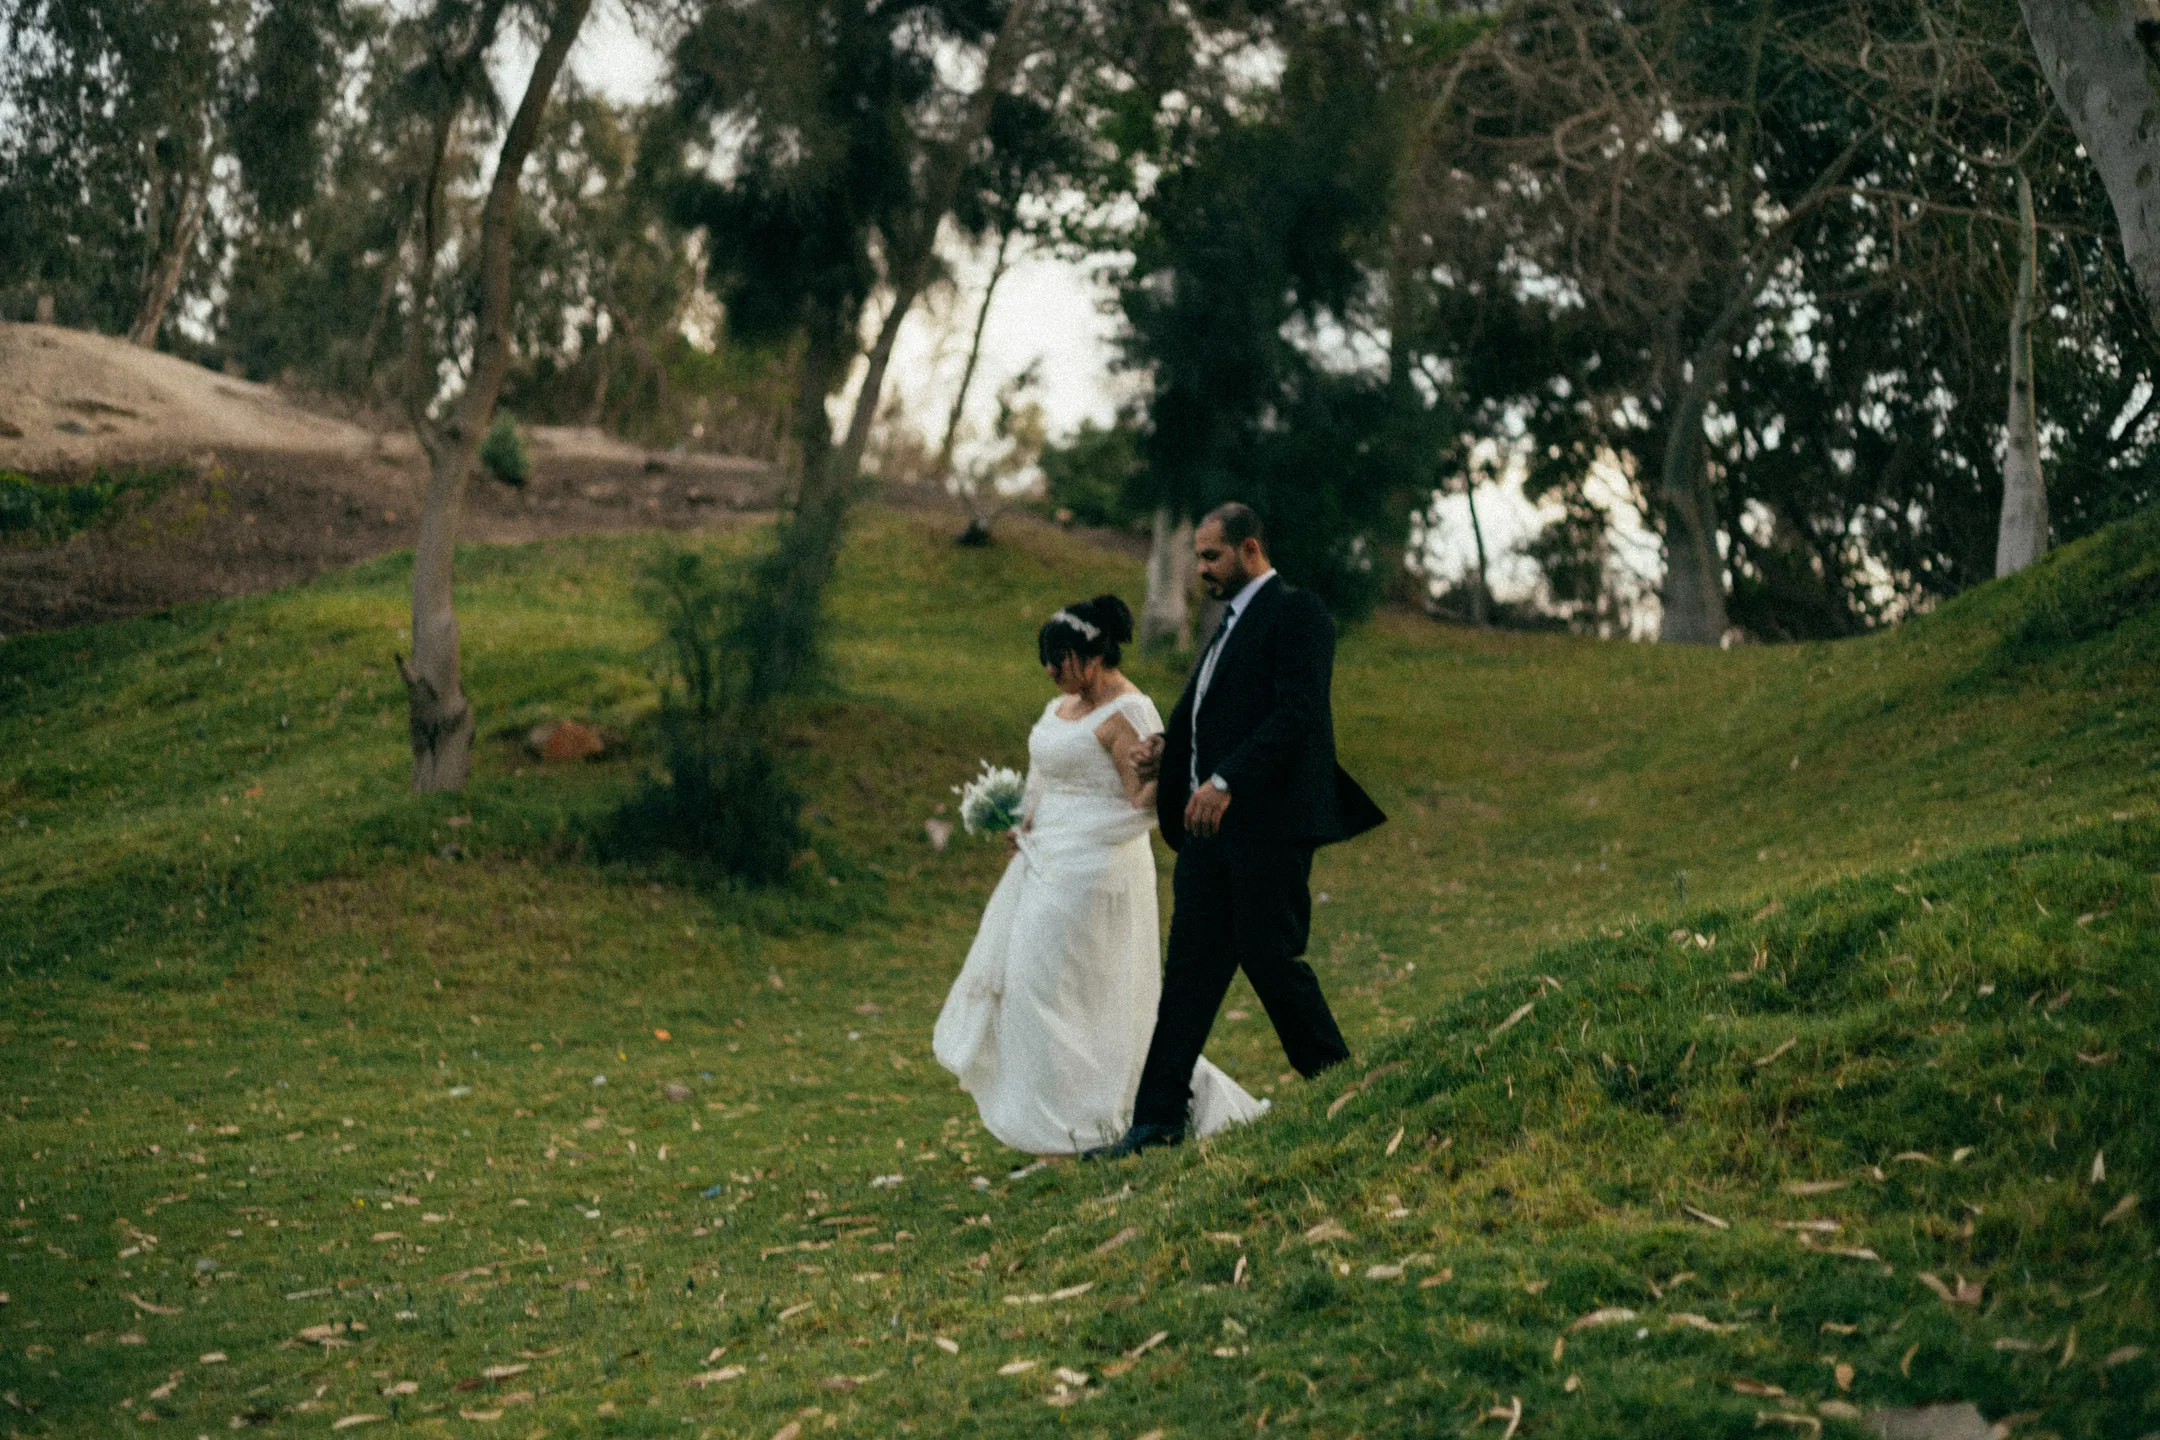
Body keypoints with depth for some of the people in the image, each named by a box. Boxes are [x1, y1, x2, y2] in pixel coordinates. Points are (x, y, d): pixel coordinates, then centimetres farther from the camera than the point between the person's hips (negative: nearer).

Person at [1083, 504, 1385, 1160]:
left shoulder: (1297, 613, -8)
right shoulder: (1230, 624, 21)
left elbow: (1298, 712, -19)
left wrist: (1226, 781, -26)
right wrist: (1167, 746, 2)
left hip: (1269, 823, -9)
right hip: (1213, 823, 9)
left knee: (1271, 959, -5)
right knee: (1189, 968, 5)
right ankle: (1159, 1119, 5)